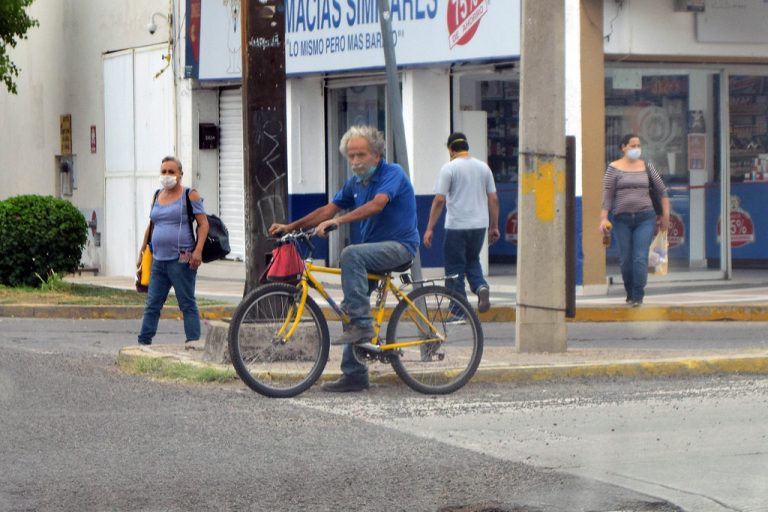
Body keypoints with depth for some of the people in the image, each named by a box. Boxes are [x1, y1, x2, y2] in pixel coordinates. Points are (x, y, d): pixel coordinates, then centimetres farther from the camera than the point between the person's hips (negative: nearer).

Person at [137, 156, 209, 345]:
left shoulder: (190, 195, -1)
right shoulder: (157, 196, 17)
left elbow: (203, 223, -6)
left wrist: (198, 250, -17)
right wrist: (142, 251, 21)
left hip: (181, 261, -6)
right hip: (159, 260, 6)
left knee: (188, 305, -3)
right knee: (152, 305, 6)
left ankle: (194, 343, -1)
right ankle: (143, 342, 8)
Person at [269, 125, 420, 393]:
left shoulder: (393, 174, -13)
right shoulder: (355, 183, 12)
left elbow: (377, 204, -29)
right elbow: (329, 209, 13)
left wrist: (337, 221, -38)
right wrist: (290, 226, 2)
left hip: (399, 246, -9)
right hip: (374, 248, 9)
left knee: (352, 254, -34)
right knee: (352, 311, 4)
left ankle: (362, 325, -32)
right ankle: (354, 375, 9)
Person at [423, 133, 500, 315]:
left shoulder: (449, 168, -7)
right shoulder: (483, 167, 8)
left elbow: (439, 200, -11)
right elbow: (493, 199, 8)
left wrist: (430, 229, -8)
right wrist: (494, 227, 16)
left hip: (456, 226, -5)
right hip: (479, 225, 5)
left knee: (455, 268, 3)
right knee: (472, 261, 23)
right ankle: (481, 286, -5)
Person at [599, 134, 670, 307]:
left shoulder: (646, 166, 7)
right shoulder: (614, 168, 2)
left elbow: (662, 190, 14)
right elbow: (607, 195, -1)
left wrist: (666, 215, 11)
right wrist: (603, 218, -10)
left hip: (645, 217, 0)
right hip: (622, 219, 0)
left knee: (640, 258, -12)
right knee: (625, 260, 4)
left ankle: (638, 297, -12)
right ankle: (630, 294, 21)